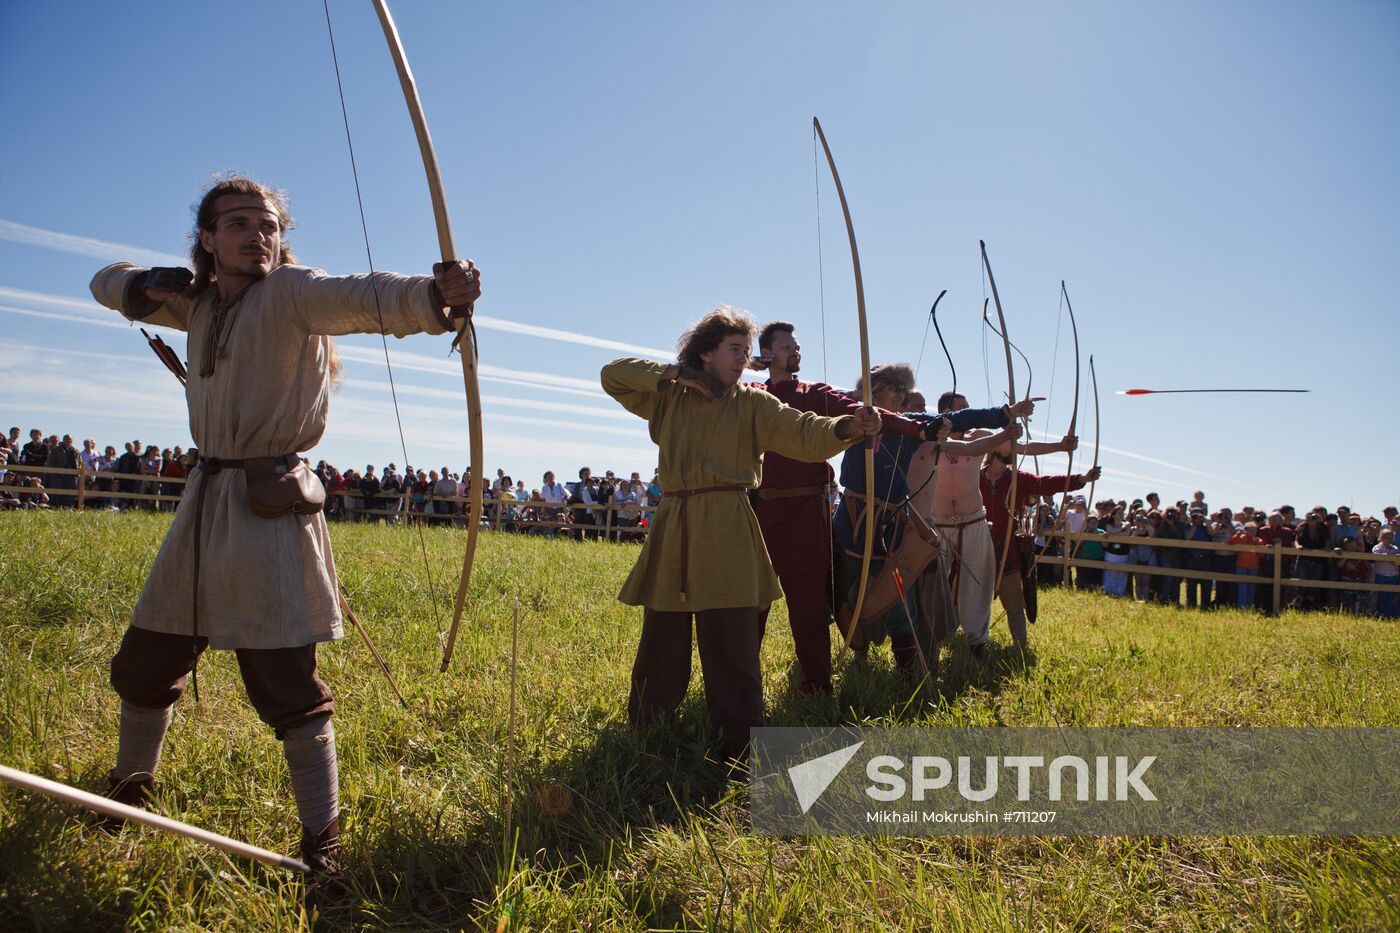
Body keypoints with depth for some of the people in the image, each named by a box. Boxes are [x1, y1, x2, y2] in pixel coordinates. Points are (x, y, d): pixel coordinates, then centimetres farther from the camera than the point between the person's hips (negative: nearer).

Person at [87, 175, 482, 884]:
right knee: (143, 664, 20)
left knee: (287, 686, -8)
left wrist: (434, 293, -53)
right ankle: (128, 788, 45)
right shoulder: (199, 302, 12)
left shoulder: (290, 293, -10)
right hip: (205, 500, 8)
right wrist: (146, 285, 0)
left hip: (268, 510, -7)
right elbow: (106, 282, 25)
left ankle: (321, 843, 5)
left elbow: (361, 297, -31)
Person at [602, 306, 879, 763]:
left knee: (733, 647, -5)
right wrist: (672, 373, 0)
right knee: (661, 645, 8)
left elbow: (801, 432, -6)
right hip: (672, 530, 2)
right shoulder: (669, 397, 14)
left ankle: (740, 750, 4)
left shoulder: (752, 404, 7)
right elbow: (613, 374, 14)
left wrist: (846, 427, -27)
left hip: (728, 531, -2)